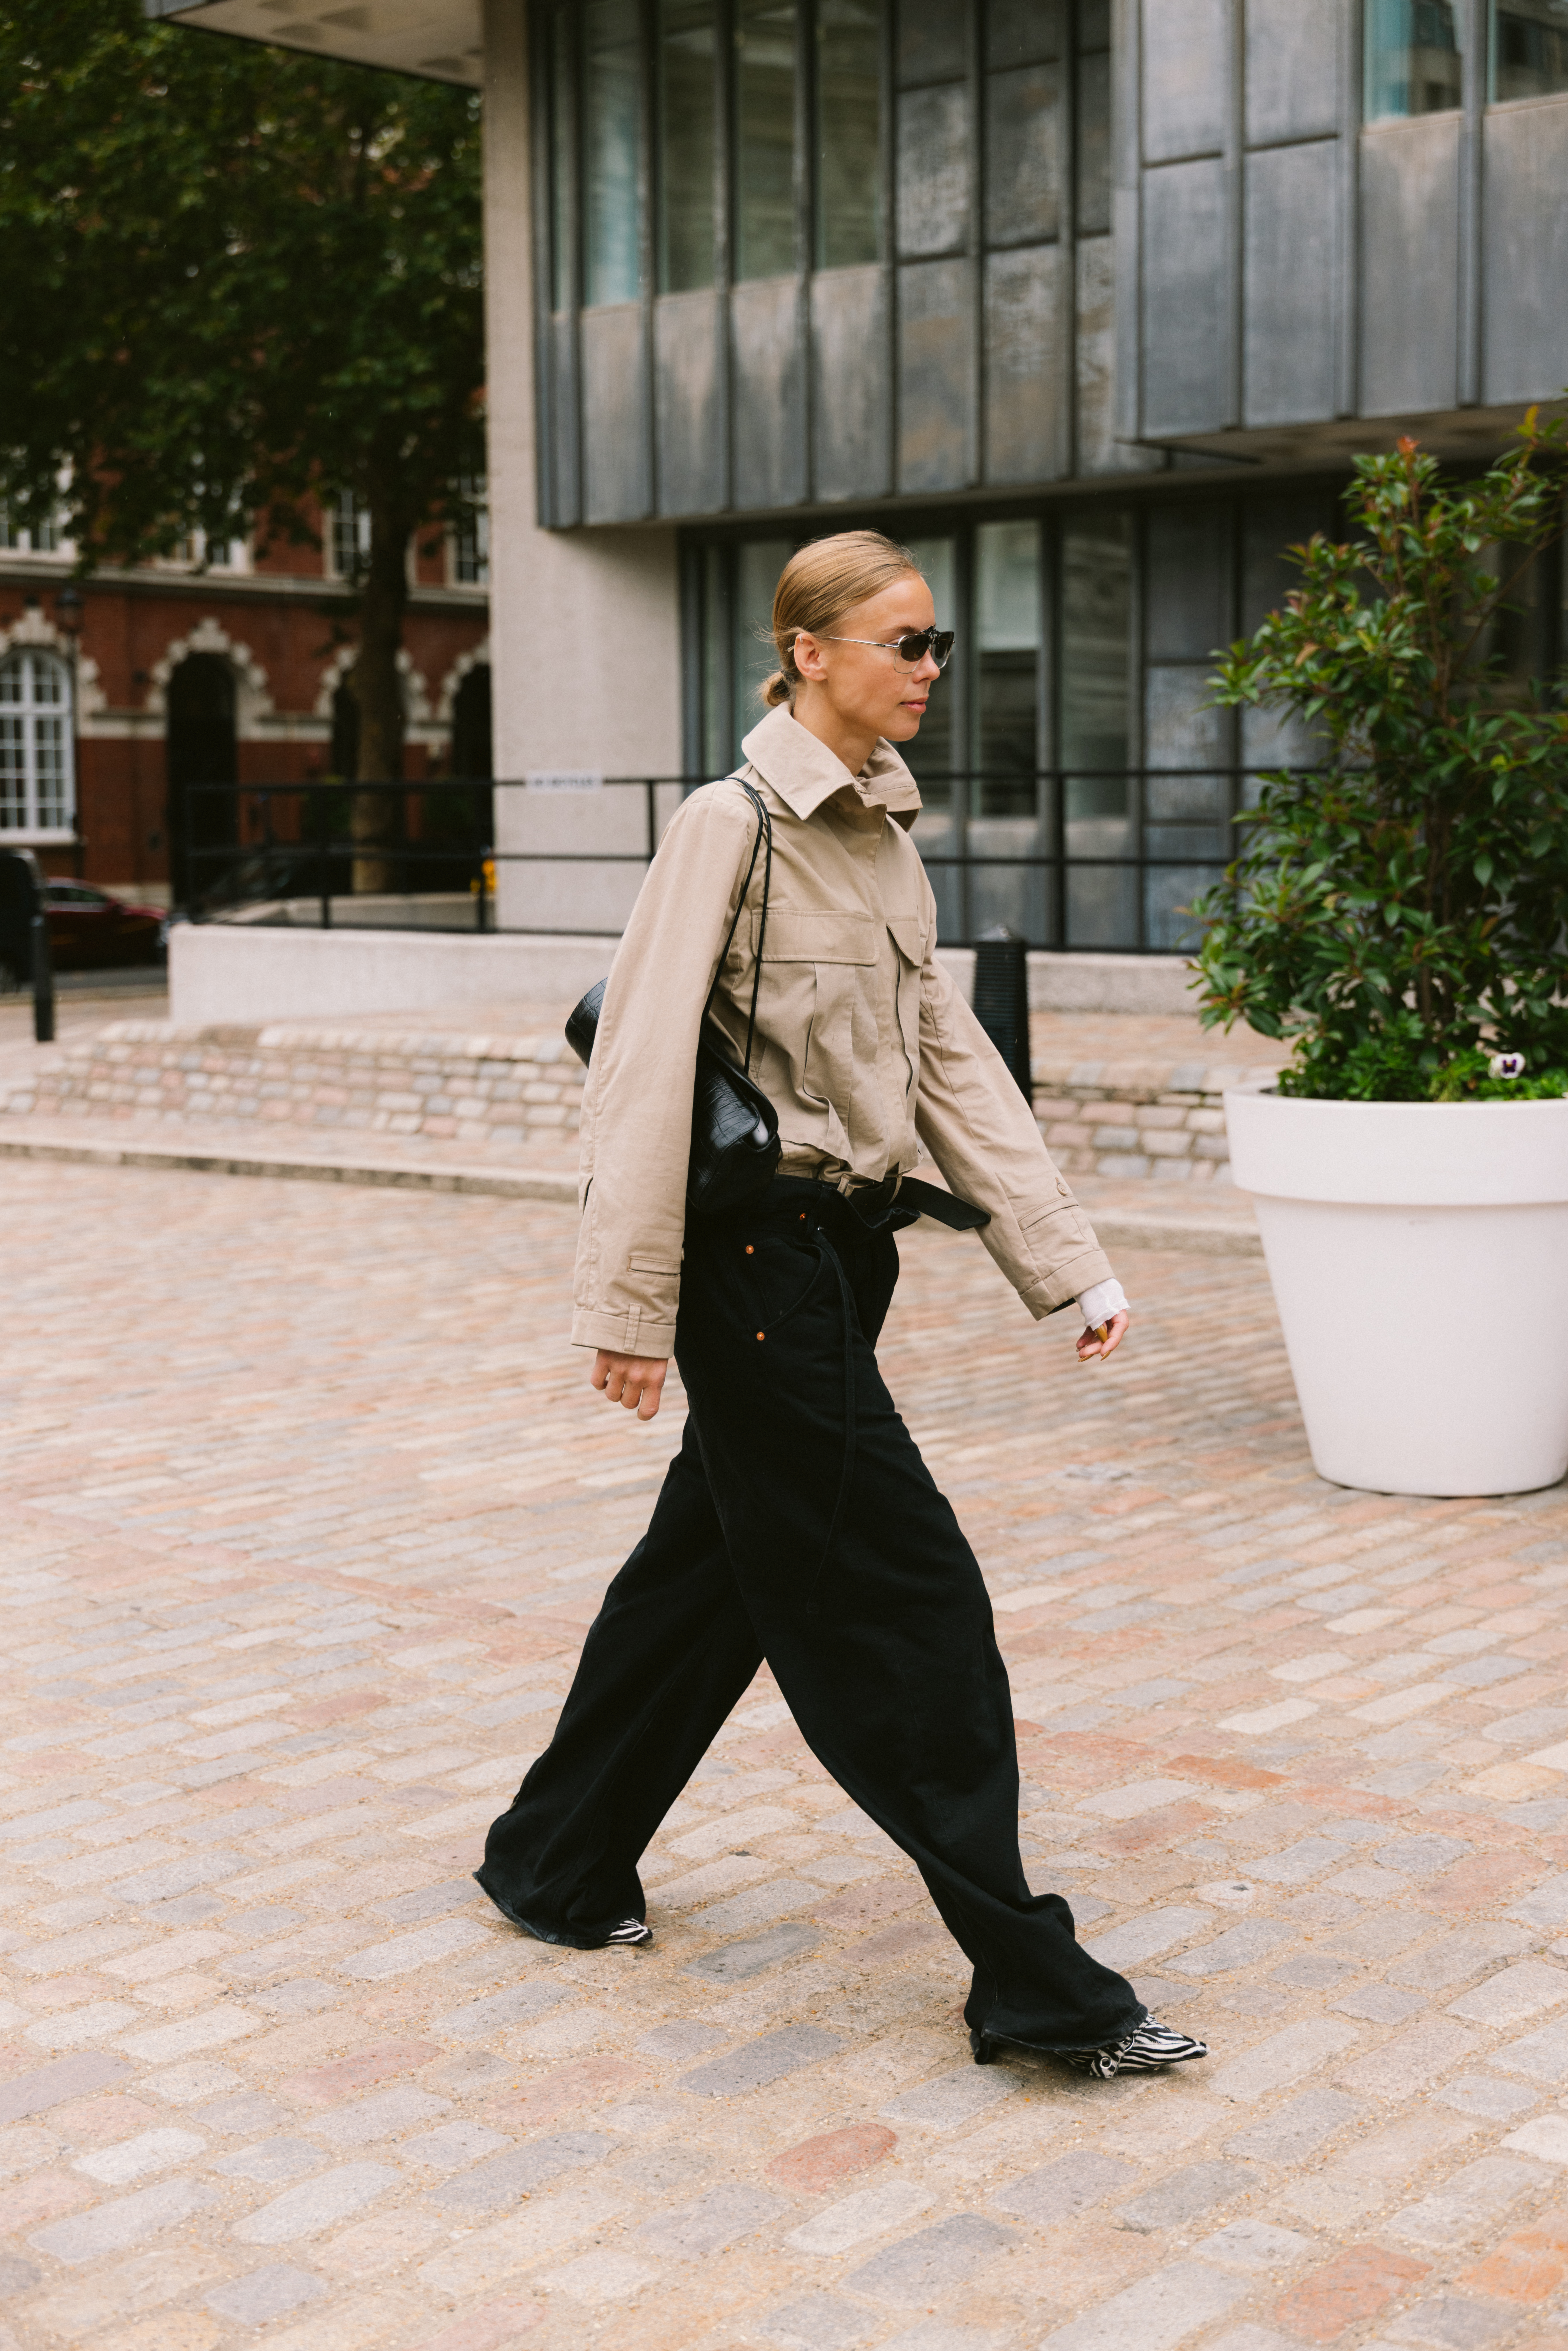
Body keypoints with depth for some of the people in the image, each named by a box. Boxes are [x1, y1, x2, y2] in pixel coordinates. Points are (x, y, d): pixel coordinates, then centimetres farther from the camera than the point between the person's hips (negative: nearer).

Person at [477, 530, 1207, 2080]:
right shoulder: (732, 827, -13)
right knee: (905, 1598, -6)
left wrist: (1068, 1256, 7)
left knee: (712, 1571, 17)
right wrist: (632, 1302, -17)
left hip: (844, 1246, 8)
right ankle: (1033, 1982, 2)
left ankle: (559, 1866, 34)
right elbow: (646, 1066, -16)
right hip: (759, 1258, -8)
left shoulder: (887, 837, 11)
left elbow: (951, 1061, 11)